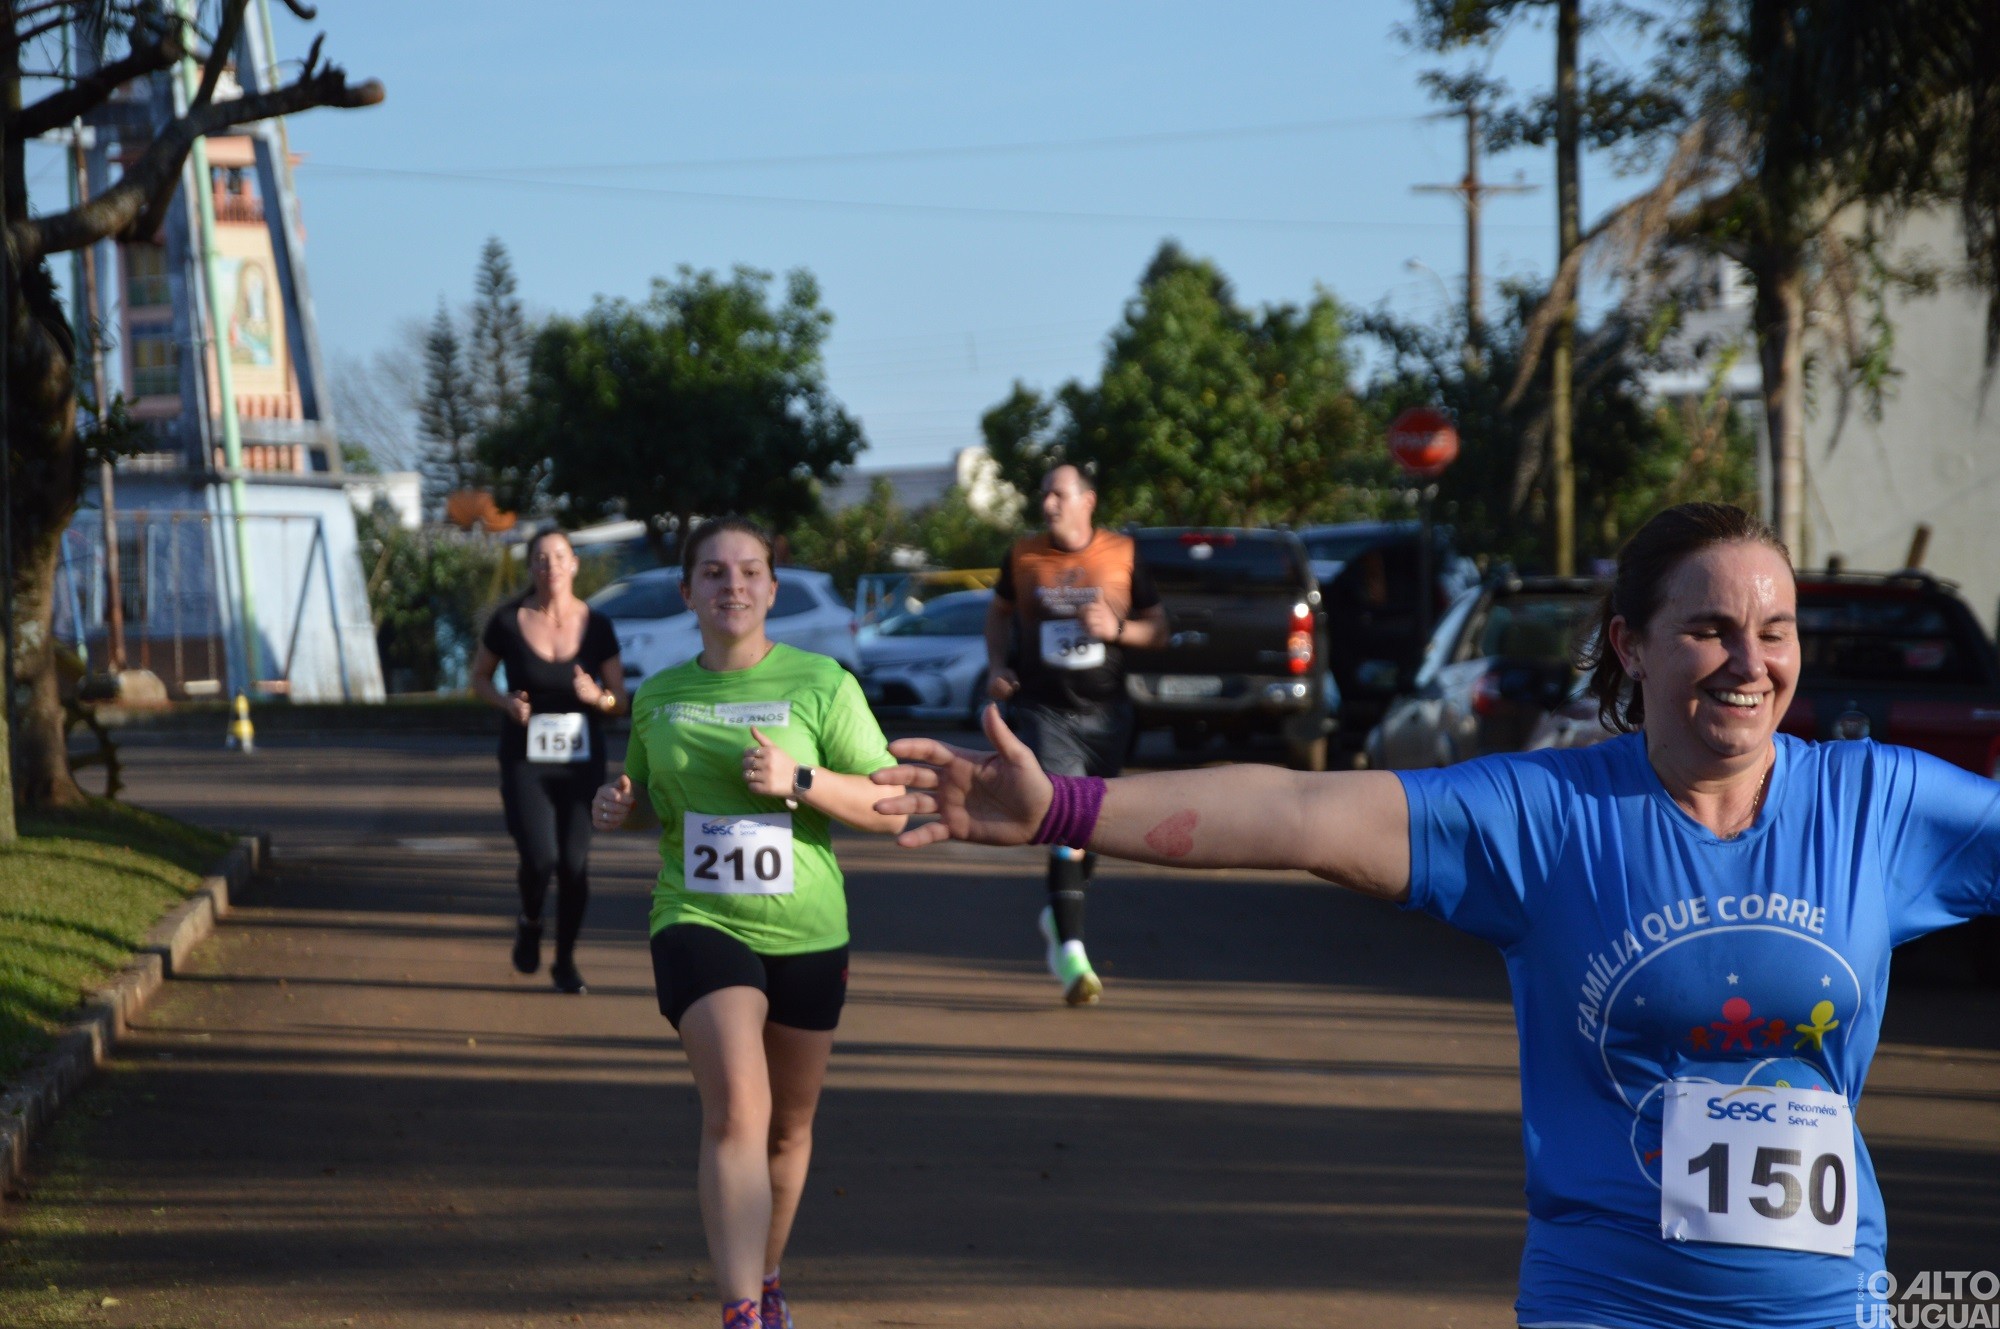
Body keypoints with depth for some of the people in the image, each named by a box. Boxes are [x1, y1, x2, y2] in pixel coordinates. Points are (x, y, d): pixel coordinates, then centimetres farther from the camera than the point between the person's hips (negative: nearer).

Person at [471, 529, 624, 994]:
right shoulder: (508, 622, -4)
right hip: (525, 759, -1)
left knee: (575, 863, -1)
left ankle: (565, 962, 19)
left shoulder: (596, 626, -1)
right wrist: (505, 702, -10)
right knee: (540, 858, -15)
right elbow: (479, 678, 10)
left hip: (581, 760, 1)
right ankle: (530, 925, 20)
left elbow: (619, 699, 6)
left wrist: (596, 696, -16)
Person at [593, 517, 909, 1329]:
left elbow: (891, 809, -5)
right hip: (698, 925, -1)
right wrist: (616, 805, 1)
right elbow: (643, 790, 25)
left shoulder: (821, 684, -3)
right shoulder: (657, 697, 6)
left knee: (788, 1127, 14)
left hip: (806, 934, 1)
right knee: (736, 1109, -21)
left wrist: (799, 780, -19)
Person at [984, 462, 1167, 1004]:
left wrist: (1116, 628, -14)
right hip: (1046, 712, -2)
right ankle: (1070, 951, -14)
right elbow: (1000, 611, 20)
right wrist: (997, 665, 5)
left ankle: (1058, 916, 38)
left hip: (1106, 714, 2)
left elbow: (1158, 628, 6)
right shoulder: (1023, 557, 3)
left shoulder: (1122, 555, 1)